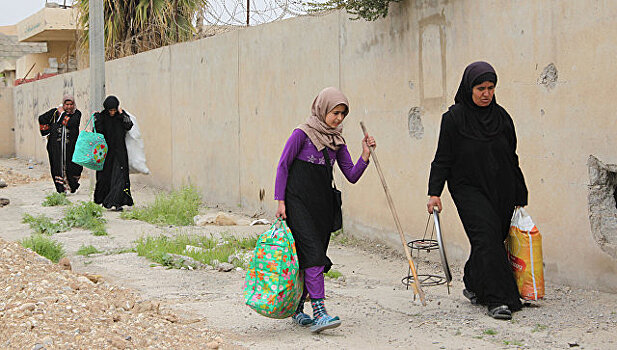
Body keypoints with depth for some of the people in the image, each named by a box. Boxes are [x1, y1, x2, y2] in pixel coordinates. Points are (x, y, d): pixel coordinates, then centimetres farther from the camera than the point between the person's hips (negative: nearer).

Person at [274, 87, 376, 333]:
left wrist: (365, 155, -8)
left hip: (322, 205, 6)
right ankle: (319, 313, -22)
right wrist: (280, 201, -9)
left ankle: (297, 310, 19)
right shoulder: (303, 133, -6)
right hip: (299, 203, -6)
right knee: (313, 254, -16)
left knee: (308, 258, 8)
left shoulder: (337, 141, 11)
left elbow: (352, 176, 8)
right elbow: (283, 166, -4)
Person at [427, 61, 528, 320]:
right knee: (487, 236, -18)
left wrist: (521, 197, 14)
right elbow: (443, 158, -3)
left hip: (501, 191, 5)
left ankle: (473, 286, 29)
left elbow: (512, 159, 13)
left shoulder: (501, 116, 7)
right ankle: (498, 299, -18)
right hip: (468, 189, -4)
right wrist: (434, 192, -11)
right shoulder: (454, 117, -5)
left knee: (493, 239, 6)